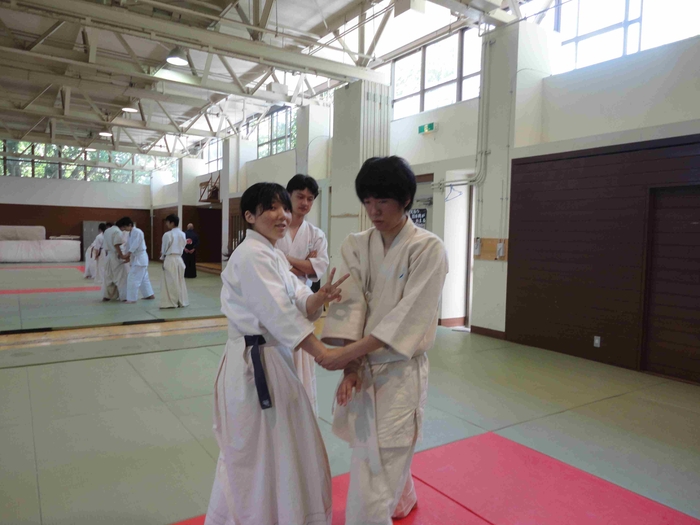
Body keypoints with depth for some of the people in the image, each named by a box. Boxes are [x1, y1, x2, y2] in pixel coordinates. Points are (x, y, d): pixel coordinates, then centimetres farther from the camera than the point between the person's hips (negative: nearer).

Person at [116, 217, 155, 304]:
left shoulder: (138, 232, -17)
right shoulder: (131, 233, 13)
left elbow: (135, 246, -22)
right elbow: (129, 245, 11)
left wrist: (126, 255, -18)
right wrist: (126, 255, 0)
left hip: (140, 258, -10)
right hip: (138, 258, 10)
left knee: (133, 278, -8)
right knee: (143, 278, 18)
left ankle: (132, 298, -3)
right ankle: (150, 294, 27)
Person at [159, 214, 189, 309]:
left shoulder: (167, 234, -13)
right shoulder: (182, 234, 5)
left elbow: (164, 249, -5)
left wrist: (162, 257, 13)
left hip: (170, 259, -6)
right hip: (179, 258, 6)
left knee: (170, 282, 2)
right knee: (180, 281, 13)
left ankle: (171, 302, 6)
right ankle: (181, 301, 19)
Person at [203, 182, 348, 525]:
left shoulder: (272, 254, 13)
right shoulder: (252, 255, -18)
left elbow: (299, 304, 4)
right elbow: (280, 314, -24)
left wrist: (319, 298, -18)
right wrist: (326, 356, -24)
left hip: (273, 360, 10)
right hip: (254, 366, -10)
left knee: (281, 453, 23)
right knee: (254, 457, 6)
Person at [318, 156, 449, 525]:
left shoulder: (428, 249, -12)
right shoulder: (356, 246, 1)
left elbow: (410, 314, -20)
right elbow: (350, 305, -7)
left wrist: (348, 352, -25)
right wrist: (351, 366, -18)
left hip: (400, 370, -5)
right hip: (362, 366, 5)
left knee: (373, 473, -3)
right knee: (390, 456, 24)